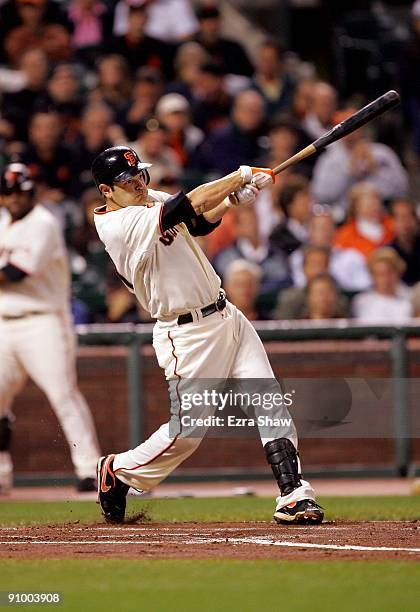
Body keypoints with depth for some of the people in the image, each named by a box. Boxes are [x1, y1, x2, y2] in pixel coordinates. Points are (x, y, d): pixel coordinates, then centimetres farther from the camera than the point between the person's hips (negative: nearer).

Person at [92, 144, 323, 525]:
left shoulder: (149, 200, 7)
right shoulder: (120, 225, -21)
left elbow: (200, 222, 13)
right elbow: (192, 205, -26)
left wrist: (233, 198, -7)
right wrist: (241, 175, -15)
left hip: (227, 317, 8)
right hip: (188, 334, -8)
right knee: (186, 431, -2)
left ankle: (293, 495, -3)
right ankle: (118, 471, 22)